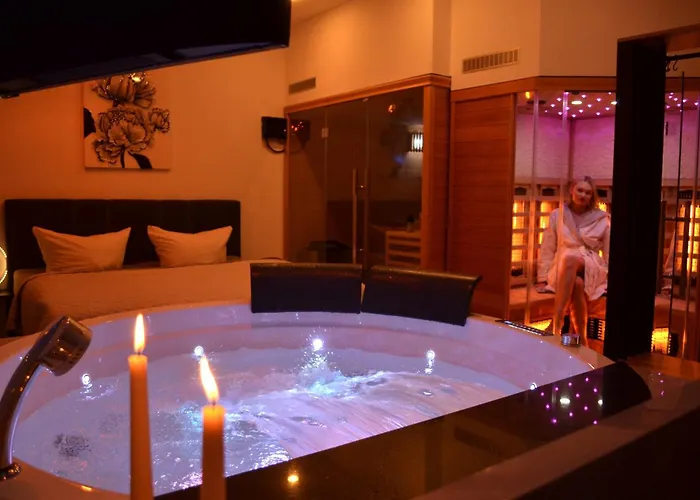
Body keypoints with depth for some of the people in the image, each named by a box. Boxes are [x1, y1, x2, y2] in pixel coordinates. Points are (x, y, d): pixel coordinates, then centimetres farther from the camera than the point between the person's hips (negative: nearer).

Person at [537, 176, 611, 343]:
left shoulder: (602, 218, 9)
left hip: (592, 270, 0)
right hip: (562, 269, 1)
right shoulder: (557, 215, 9)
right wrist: (543, 277, 0)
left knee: (570, 259, -38)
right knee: (577, 284, -38)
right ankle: (581, 340, -33)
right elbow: (547, 249, 9)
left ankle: (557, 322, -40)